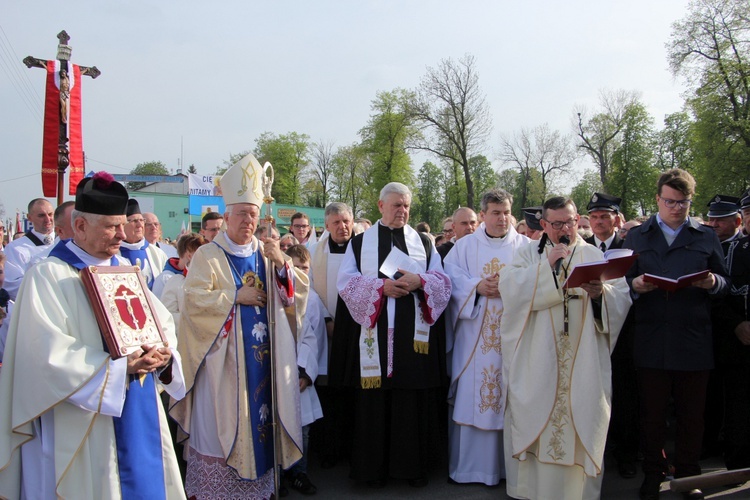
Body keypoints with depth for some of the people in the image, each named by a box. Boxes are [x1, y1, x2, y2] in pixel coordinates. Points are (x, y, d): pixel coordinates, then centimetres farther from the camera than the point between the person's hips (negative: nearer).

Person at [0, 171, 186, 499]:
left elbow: (164, 322, 7)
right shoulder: (49, 276, -10)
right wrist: (119, 366, -22)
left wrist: (162, 353, -13)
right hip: (82, 427, -6)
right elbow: (50, 353, -19)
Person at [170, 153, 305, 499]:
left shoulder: (267, 253, 11)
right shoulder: (208, 256, -1)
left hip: (262, 353, 4)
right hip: (223, 354, -3)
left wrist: (281, 263, -13)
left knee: (259, 415, 8)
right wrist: (237, 295, -12)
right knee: (221, 420, 0)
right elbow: (194, 298, -12)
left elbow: (297, 291, 3)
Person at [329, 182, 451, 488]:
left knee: (414, 401, 3)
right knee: (374, 401, 3)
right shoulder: (360, 242, 9)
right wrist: (380, 286, -15)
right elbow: (345, 281, -1)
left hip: (414, 335, 1)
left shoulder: (424, 242, 13)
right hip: (374, 334, -1)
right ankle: (375, 467, 17)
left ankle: (413, 465, 18)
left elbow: (443, 282, 7)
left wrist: (419, 281, -13)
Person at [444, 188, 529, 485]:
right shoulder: (465, 245, 10)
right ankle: (470, 465, 12)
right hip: (475, 335, 0)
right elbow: (451, 279, 1)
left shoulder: (526, 246, 9)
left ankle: (509, 464, 15)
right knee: (470, 396, 0)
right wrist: (477, 286, -14)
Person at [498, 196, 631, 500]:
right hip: (536, 362, -1)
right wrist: (548, 265, -14)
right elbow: (508, 287, -10)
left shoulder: (596, 256, 12)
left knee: (580, 422, 2)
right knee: (534, 421, 2)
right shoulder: (529, 254, 8)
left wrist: (601, 294, -19)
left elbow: (622, 298, 1)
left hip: (583, 363, 1)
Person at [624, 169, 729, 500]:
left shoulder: (707, 237, 13)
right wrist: (635, 284, -14)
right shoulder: (636, 237, 12)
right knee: (651, 413, 6)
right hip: (651, 340, 0)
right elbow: (624, 280, 8)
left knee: (692, 414, 9)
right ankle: (653, 473, 22)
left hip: (694, 340, 1)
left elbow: (723, 283, 10)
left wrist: (713, 283, -12)